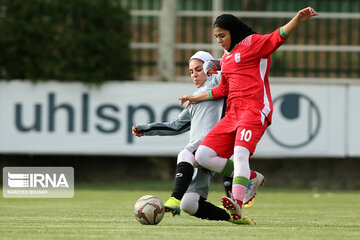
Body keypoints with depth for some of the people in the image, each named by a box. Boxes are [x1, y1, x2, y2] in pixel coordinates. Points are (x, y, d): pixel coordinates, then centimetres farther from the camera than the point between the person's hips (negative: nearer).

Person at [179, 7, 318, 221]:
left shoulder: (253, 43, 2)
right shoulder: (226, 59, 25)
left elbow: (278, 37, -15)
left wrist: (297, 20, -33)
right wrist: (197, 98, 41)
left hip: (254, 109, -8)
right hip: (233, 113, 8)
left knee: (240, 153, -31)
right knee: (203, 156, -3)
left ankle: (237, 203, -46)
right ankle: (249, 177, 5)